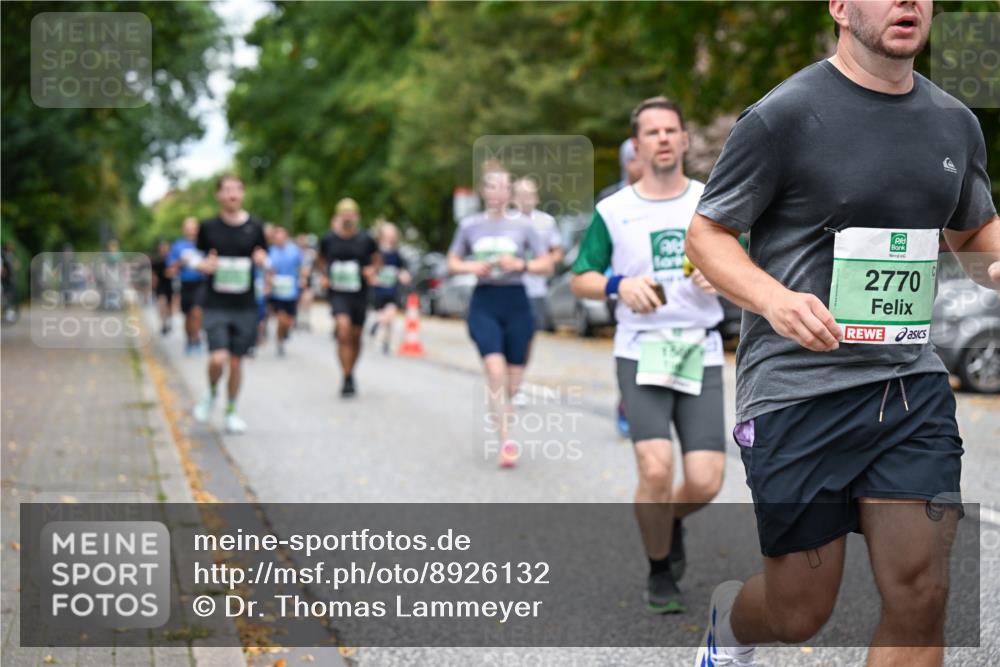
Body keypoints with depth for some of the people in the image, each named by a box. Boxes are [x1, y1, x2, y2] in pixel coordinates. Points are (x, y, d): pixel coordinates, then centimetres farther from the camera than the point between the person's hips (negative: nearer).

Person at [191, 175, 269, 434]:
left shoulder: (255, 226, 2)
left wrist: (262, 260, -14)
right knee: (218, 359, -15)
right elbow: (199, 259, 11)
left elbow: (265, 263, 9)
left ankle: (231, 411, 25)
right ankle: (211, 394, 16)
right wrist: (203, 266, -13)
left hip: (245, 305, 1)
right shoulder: (208, 227, 1)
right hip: (216, 304, -1)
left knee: (236, 361, 7)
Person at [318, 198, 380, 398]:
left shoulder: (365, 240, 0)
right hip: (337, 293, -2)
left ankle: (351, 372, 34)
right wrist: (324, 275, 2)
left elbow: (377, 260, 13)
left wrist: (372, 270, -8)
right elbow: (321, 258, 18)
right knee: (344, 330, -22)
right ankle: (347, 379, -19)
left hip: (359, 293, 2)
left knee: (355, 336, 11)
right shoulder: (328, 239, 0)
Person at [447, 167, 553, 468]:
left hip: (516, 301, 1)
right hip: (484, 301, -1)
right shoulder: (469, 225, 4)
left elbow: (547, 265, 3)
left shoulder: (522, 224, 1)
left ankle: (500, 408, 40)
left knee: (513, 379, 5)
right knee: (495, 369, -19)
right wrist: (471, 267, -7)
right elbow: (452, 262, 14)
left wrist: (520, 265, -15)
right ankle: (506, 441, -16)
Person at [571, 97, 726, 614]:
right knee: (656, 469, -18)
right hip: (641, 352, -2)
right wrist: (619, 285, -13)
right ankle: (659, 573, 8)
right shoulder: (613, 211, 4)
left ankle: (671, 520, 32)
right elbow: (579, 280, 8)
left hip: (701, 354, 2)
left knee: (705, 481, -6)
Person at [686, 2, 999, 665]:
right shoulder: (783, 115, -8)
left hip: (913, 382, 5)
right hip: (797, 388, -4)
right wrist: (774, 298, -23)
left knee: (920, 598, -5)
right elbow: (706, 233, -4)